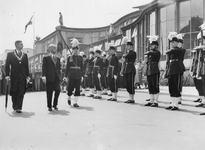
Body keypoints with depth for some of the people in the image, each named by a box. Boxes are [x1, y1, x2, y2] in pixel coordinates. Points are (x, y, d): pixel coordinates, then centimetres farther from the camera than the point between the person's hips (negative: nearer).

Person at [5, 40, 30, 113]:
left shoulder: (25, 55, 12)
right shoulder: (10, 54, 3)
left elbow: (27, 66, 12)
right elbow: (7, 66, -1)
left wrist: (27, 76, 5)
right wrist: (7, 75, -9)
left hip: (22, 77, 2)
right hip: (14, 76, -2)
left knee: (21, 93, -5)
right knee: (14, 92, 7)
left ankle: (18, 108, -5)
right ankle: (14, 106, 23)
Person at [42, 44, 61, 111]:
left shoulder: (58, 59, 19)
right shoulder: (46, 58, 3)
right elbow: (44, 68, -5)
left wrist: (59, 76, 12)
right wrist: (44, 76, -16)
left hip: (56, 77, 4)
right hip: (49, 77, -4)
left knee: (58, 90, -7)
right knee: (49, 93, 0)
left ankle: (55, 105, 10)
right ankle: (49, 106, 11)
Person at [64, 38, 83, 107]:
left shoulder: (80, 58, 8)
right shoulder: (69, 58, 2)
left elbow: (81, 67, 10)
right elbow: (67, 67, 2)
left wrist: (82, 76, 6)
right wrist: (66, 76, -1)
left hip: (78, 76, 2)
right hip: (71, 76, -2)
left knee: (78, 89, -3)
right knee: (70, 88, 3)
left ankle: (75, 102, 3)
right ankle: (69, 98, 31)